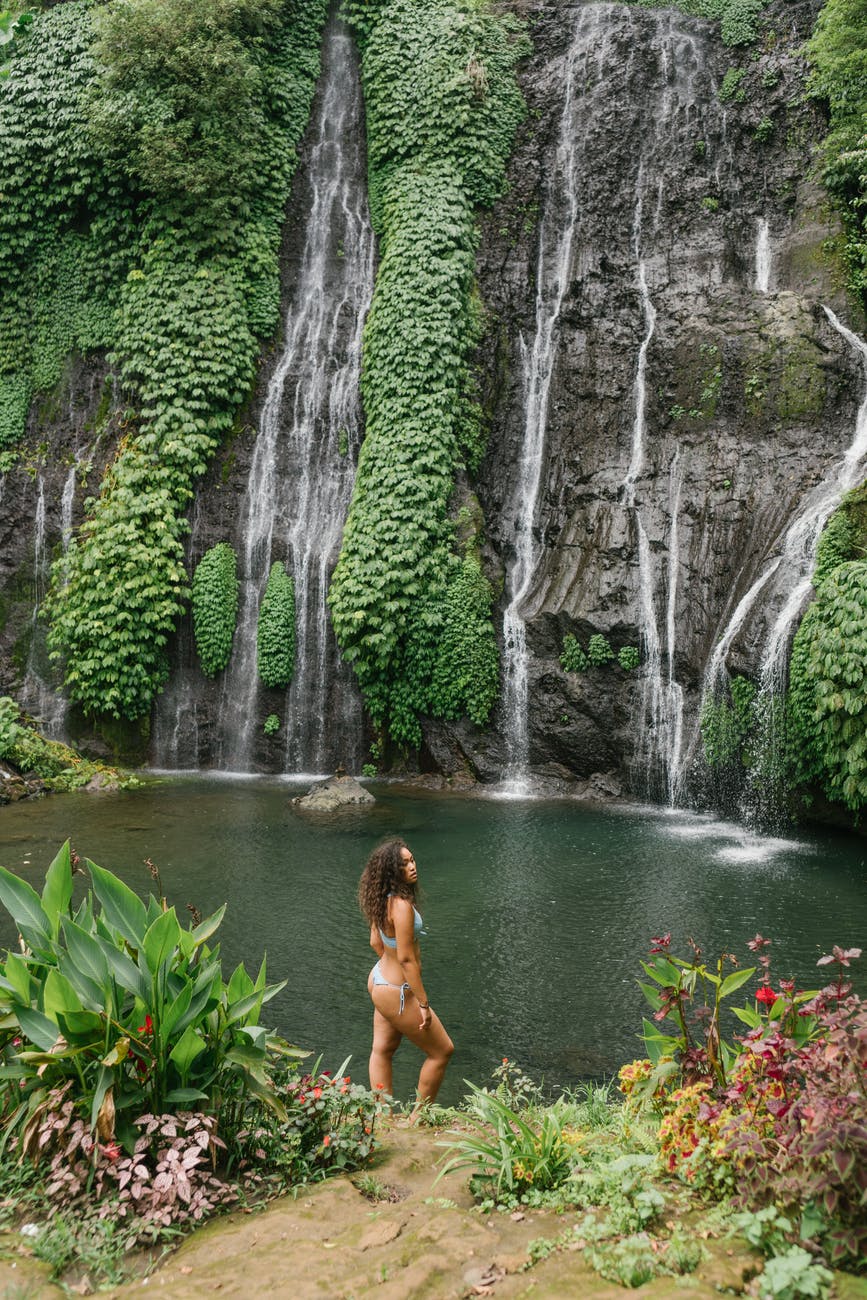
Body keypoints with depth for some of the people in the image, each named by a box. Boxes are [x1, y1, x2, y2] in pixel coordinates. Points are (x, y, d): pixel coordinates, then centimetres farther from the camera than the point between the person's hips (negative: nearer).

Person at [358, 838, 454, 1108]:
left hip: (381, 979, 10)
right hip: (397, 994, -10)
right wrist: (424, 1003, -22)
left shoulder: (382, 900, -1)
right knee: (442, 1051, 6)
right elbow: (406, 958, -28)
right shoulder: (402, 906, -29)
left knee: (383, 1050, 18)